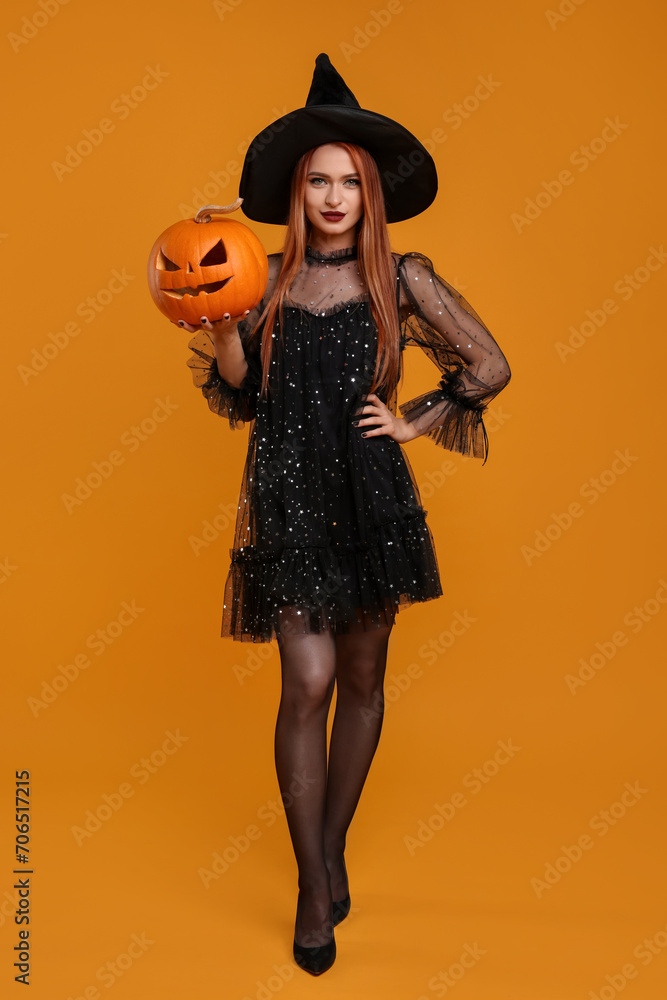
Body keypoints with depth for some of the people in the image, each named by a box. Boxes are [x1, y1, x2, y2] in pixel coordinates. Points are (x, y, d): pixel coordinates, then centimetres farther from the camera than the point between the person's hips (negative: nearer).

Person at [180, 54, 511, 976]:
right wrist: (219, 327, -7)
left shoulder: (402, 279, 1)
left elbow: (489, 368, 5)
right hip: (289, 500, 0)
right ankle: (315, 887, 11)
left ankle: (332, 848, 31)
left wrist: (413, 424, 1)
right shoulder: (266, 280, 5)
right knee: (308, 682, -5)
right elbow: (242, 399, 8)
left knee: (362, 679, 10)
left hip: (373, 499, 0)